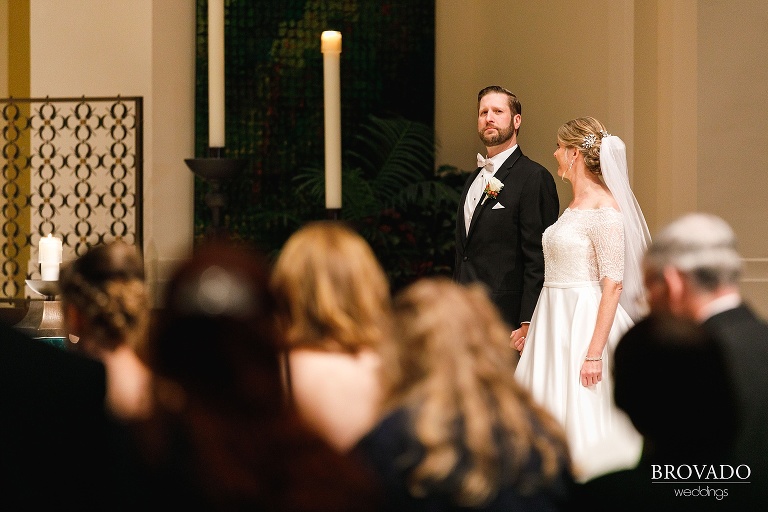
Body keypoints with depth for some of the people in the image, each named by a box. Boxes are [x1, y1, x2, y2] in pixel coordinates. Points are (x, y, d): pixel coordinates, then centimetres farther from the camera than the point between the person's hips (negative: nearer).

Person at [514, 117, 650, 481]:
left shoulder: (604, 210, -14)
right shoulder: (575, 206, 14)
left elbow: (613, 285, -18)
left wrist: (594, 352, -23)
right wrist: (532, 328, 19)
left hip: (585, 324, -9)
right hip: (555, 324, 9)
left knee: (583, 421, -7)